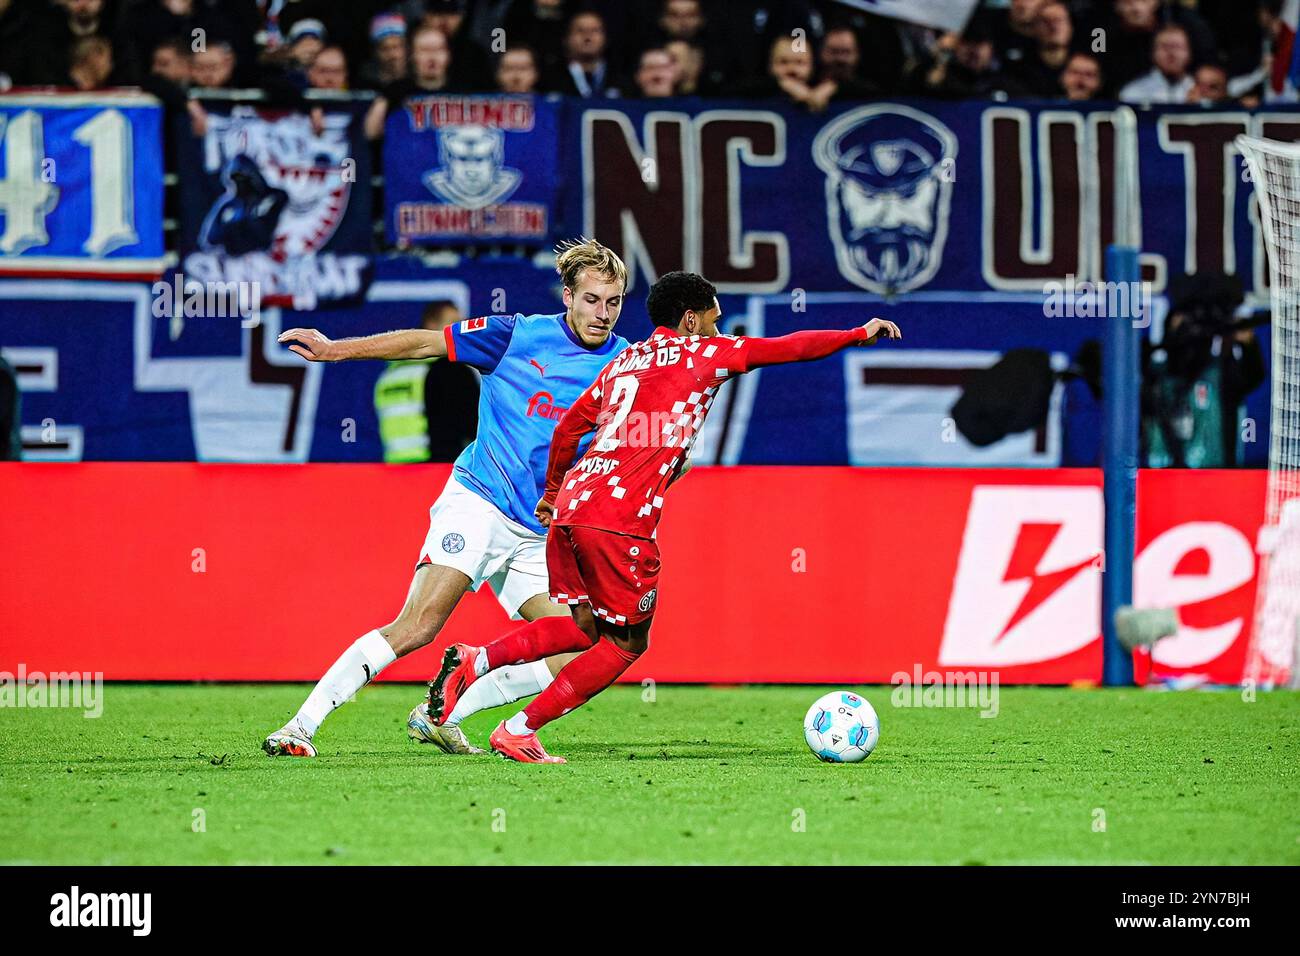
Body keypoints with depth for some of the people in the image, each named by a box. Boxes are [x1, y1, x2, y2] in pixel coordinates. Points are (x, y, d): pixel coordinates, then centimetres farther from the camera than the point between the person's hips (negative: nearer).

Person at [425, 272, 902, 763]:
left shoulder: (623, 363, 23)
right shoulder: (701, 353, 6)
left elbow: (569, 426, 25)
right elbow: (788, 348, 10)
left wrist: (552, 492, 38)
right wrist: (860, 334, 22)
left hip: (570, 504, 8)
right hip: (620, 519, -8)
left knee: (586, 627, 18)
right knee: (626, 643, 6)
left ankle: (473, 661, -1)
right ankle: (518, 732, 1)